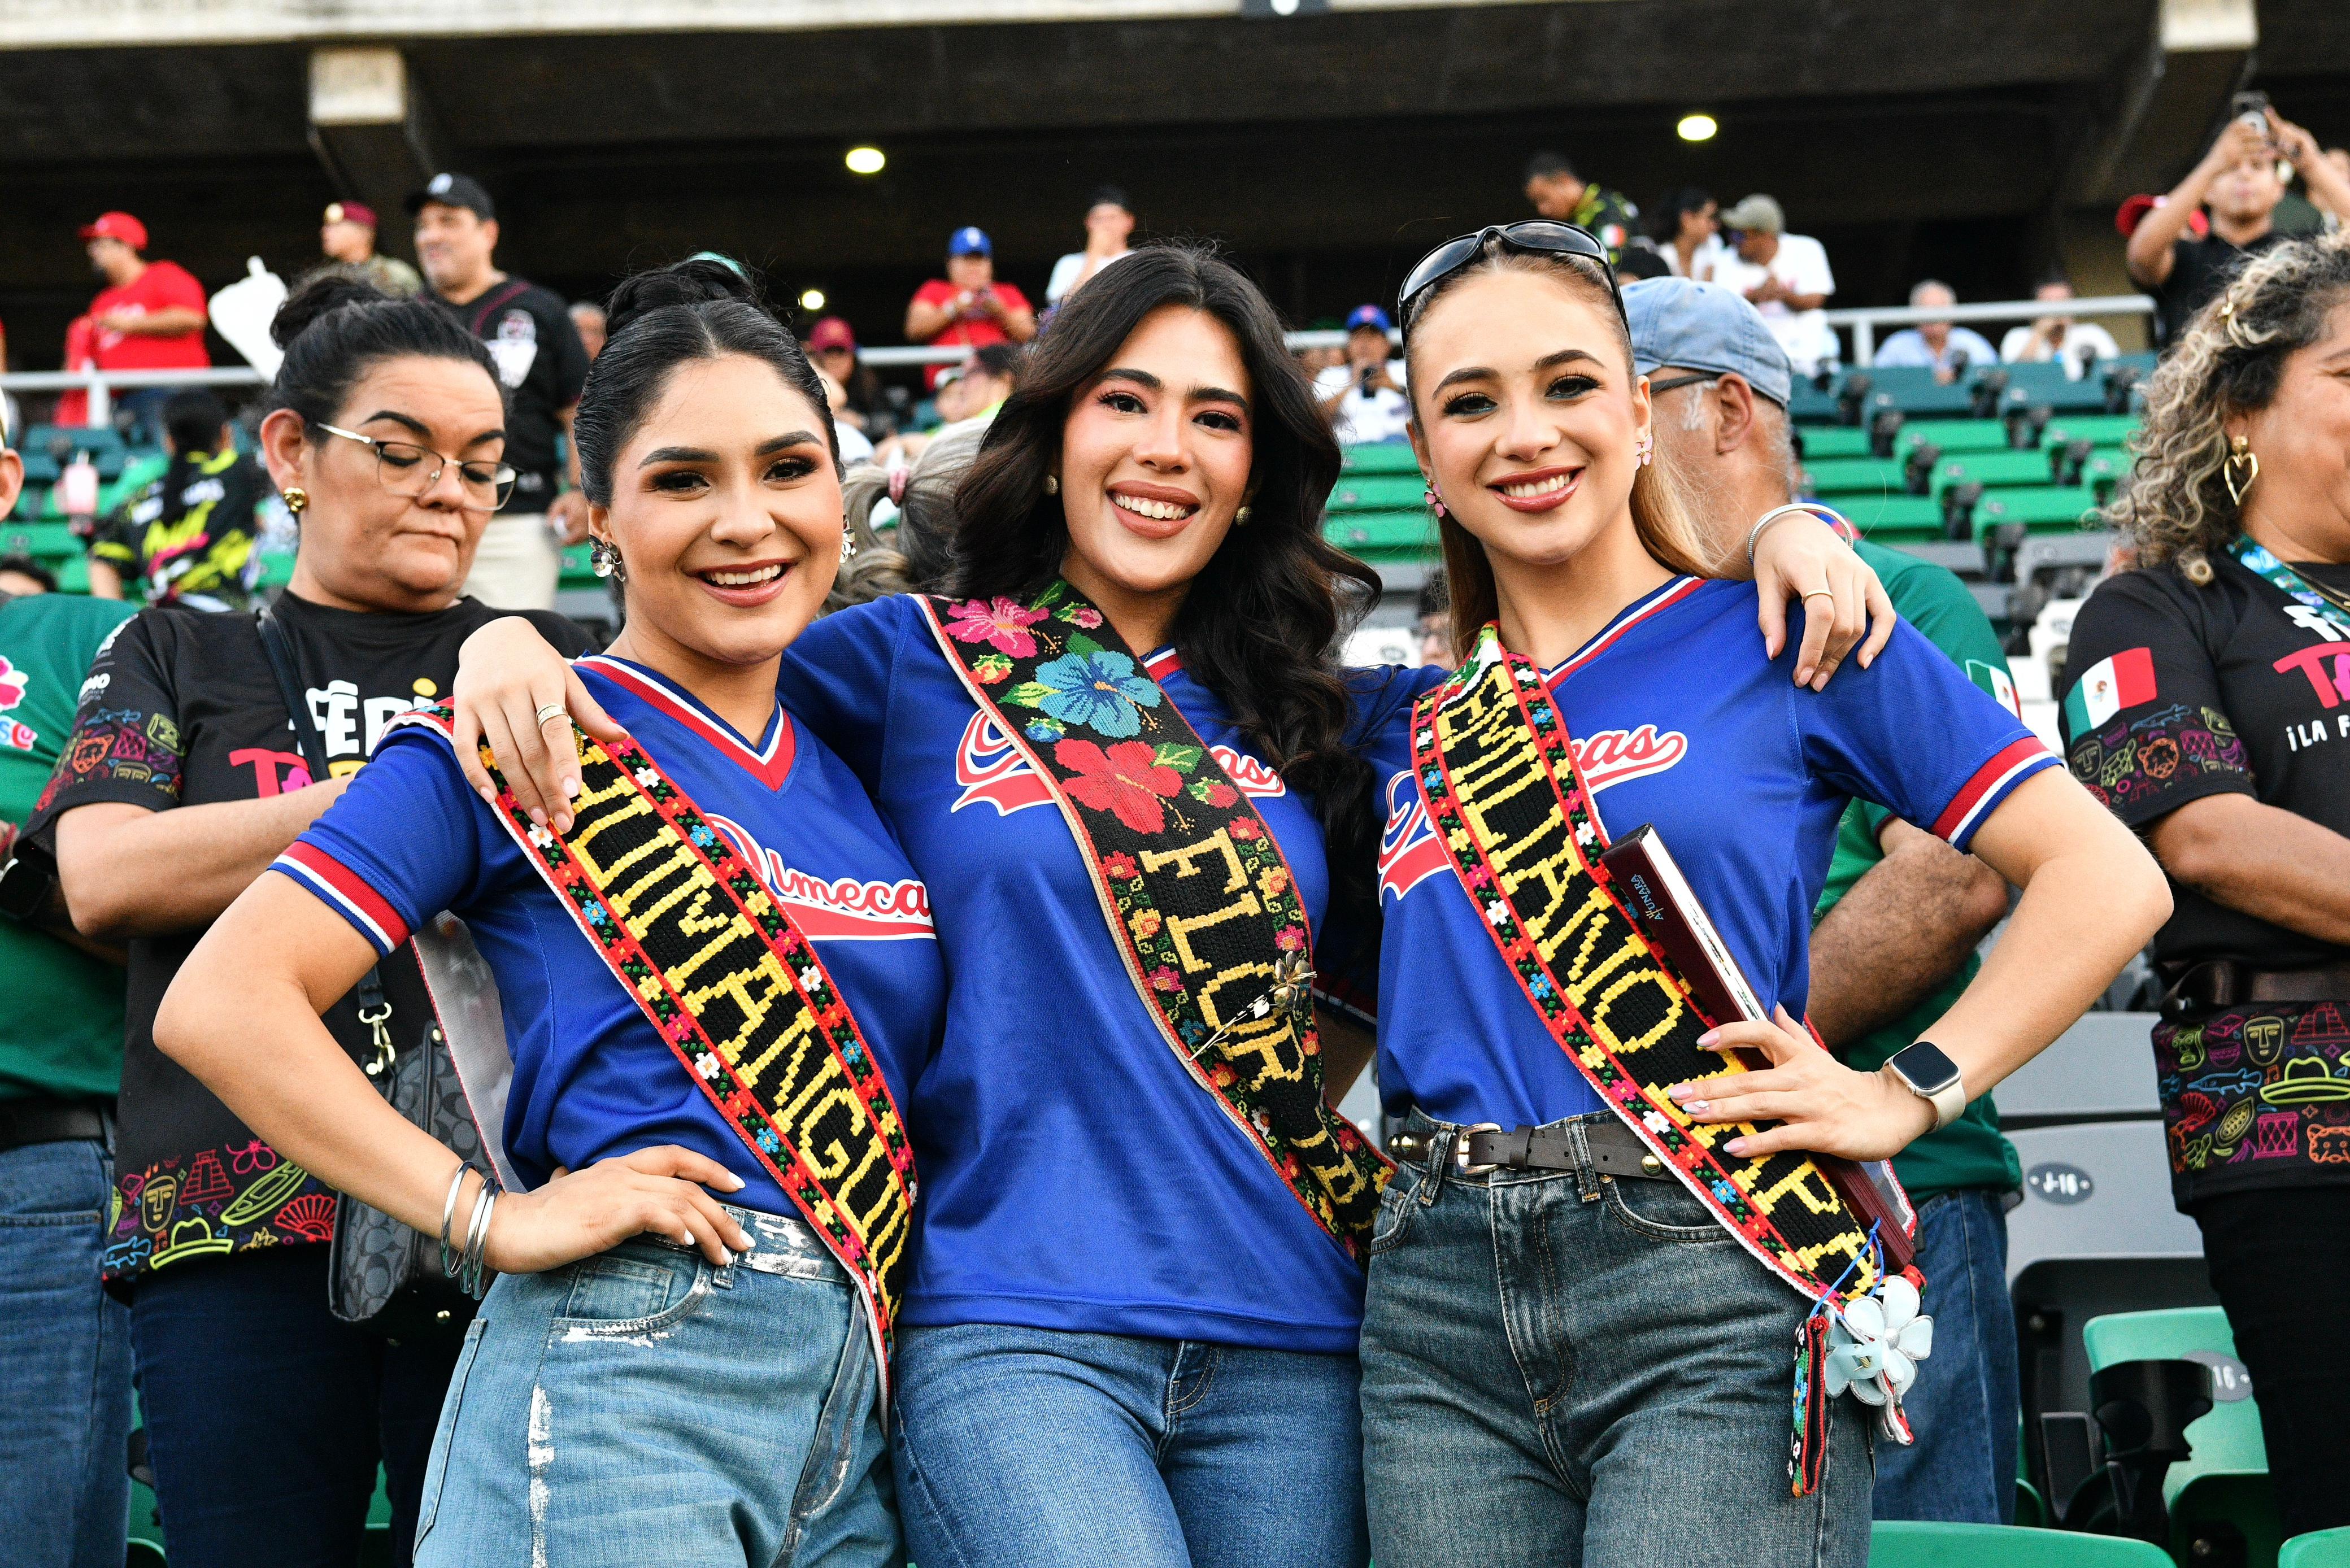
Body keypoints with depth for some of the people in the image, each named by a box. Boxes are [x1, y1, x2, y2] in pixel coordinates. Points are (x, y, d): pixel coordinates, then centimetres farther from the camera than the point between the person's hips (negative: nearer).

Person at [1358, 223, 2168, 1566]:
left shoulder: (1786, 632, 3)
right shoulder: (1407, 726, 14)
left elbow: (2109, 877, 0)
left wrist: (1909, 1093, -5)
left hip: (1714, 1298, -4)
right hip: (1440, 1311, 4)